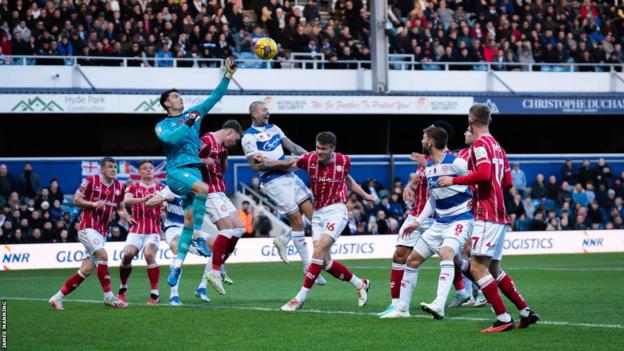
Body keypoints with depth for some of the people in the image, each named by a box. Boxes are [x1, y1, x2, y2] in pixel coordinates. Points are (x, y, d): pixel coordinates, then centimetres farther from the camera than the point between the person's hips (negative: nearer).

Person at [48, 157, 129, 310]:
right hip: (88, 227, -6)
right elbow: (76, 200, -3)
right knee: (102, 255, -25)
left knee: (86, 269, 0)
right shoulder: (91, 180, -6)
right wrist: (93, 204, -19)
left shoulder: (119, 186, 9)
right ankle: (108, 296, -16)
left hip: (102, 231, 6)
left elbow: (121, 207, 19)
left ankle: (58, 297, 7)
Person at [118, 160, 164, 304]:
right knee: (127, 254, -19)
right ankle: (123, 288, 8)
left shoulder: (161, 189, 13)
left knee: (149, 254, -25)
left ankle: (155, 293, -19)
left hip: (154, 231, -1)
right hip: (136, 229, 1)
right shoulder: (133, 188, 8)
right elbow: (126, 202, -11)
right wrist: (143, 199, -28)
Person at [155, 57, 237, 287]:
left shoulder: (193, 114, 18)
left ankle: (177, 265, 4)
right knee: (203, 188, -35)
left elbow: (215, 97, 17)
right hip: (177, 171, -5)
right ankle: (199, 236, -28)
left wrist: (228, 75, 9)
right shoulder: (162, 125, 6)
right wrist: (188, 123, -16)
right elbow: (171, 138, -17)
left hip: (194, 170, 5)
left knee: (189, 220, -1)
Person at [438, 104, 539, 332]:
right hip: (499, 214, 10)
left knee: (477, 267, -13)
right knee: (494, 268, 15)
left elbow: (484, 174, -24)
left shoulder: (480, 144, -9)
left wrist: (454, 180, -15)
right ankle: (526, 312, 15)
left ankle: (504, 319, -17)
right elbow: (508, 183, 21)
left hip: (487, 215, -10)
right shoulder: (497, 146, 19)